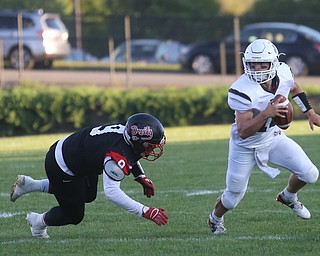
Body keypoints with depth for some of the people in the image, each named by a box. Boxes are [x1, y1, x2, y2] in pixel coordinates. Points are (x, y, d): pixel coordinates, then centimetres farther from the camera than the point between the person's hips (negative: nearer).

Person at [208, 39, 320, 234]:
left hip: (273, 136, 5)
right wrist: (266, 113, -46)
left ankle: (288, 197, 27)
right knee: (234, 196, 8)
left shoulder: (283, 73, -16)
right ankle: (216, 218, 42)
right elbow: (243, 132, -34)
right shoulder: (242, 91, -33)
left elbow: (294, 88, 11)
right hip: (246, 146, -5)